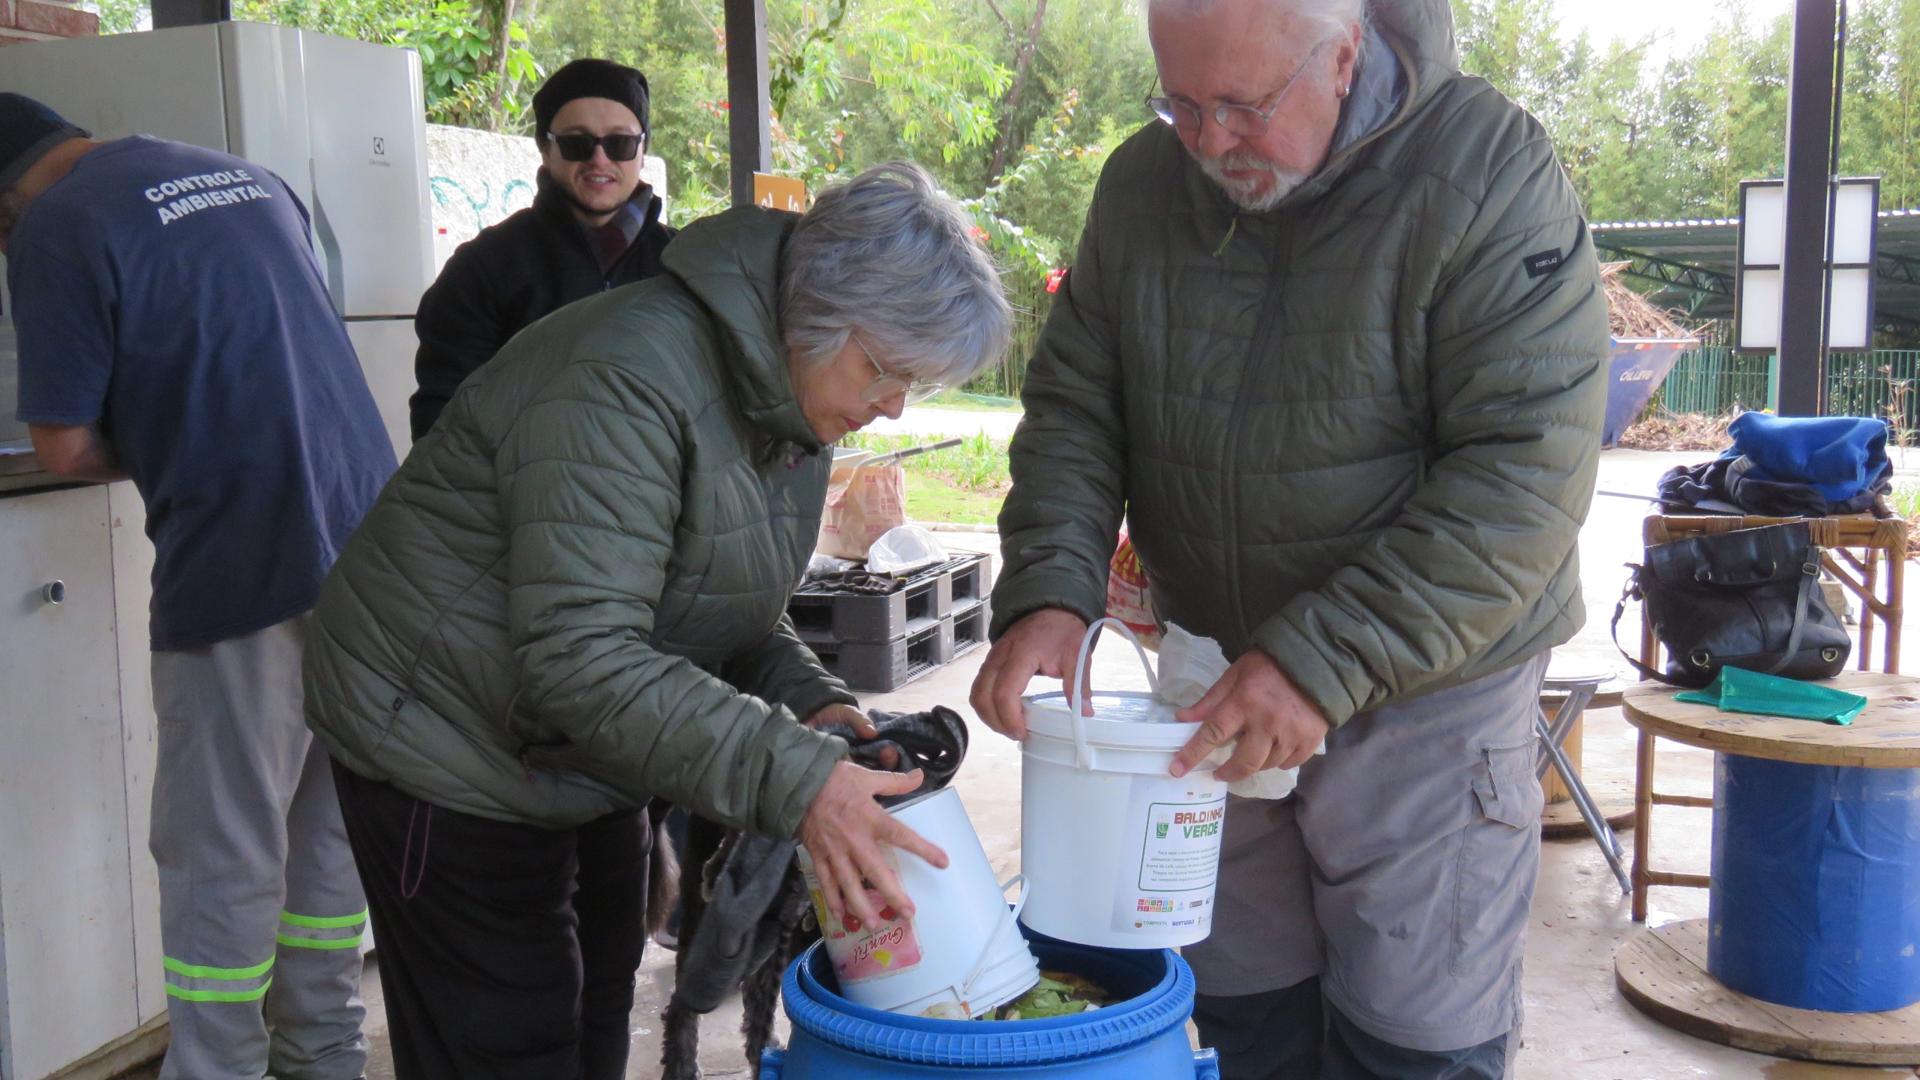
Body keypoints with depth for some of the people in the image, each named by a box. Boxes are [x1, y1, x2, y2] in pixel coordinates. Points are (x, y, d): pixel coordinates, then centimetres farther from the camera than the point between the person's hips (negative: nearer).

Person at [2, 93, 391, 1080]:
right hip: (365, 545, 7)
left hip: (241, 572, -7)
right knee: (329, 824, 16)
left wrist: (150, 452, 11)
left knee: (220, 856, 5)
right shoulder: (248, 178, 14)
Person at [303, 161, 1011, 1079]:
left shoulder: (791, 396, 2)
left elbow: (731, 610, 11)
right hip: (439, 740, -9)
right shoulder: (632, 379, -29)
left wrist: (808, 700, -9)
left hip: (537, 755, 9)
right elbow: (578, 656, -35)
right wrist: (793, 779, -38)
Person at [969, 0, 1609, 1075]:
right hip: (1220, 689, 5)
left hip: (1427, 691, -4)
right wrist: (1049, 592, -16)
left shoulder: (1492, 173, -17)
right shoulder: (1143, 182, -1)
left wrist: (1323, 661, -29)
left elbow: (1526, 477, -22)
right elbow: (1073, 409, 2)